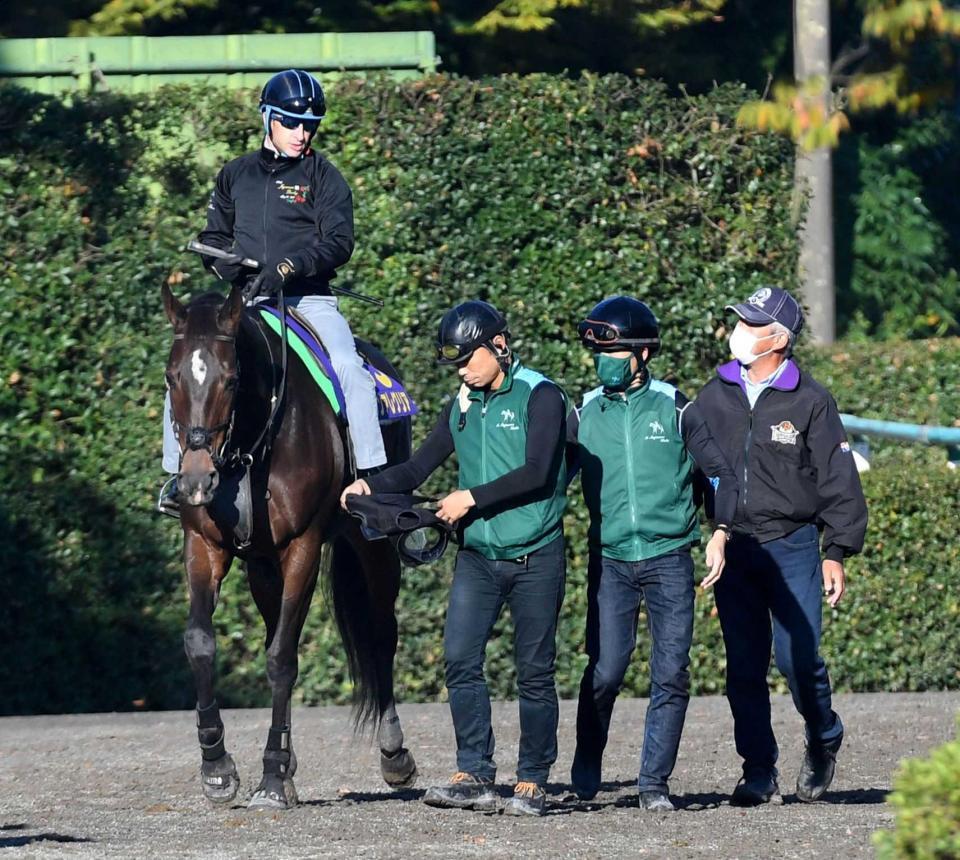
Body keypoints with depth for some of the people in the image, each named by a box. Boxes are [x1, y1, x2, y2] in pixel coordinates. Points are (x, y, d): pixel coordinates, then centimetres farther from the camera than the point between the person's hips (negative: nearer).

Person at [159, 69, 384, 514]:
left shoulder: (324, 178, 3)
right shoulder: (236, 175, 13)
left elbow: (338, 243, -7)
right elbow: (214, 236, 18)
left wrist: (289, 267, -23)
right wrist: (234, 272, -4)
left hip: (309, 300, -3)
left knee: (349, 368, -26)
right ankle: (179, 473, -2)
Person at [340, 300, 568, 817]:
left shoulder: (539, 397, -7)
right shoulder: (463, 407, 13)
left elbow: (536, 474, -17)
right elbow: (418, 468, 12)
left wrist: (472, 498, -17)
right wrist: (371, 486, -5)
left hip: (534, 557, -5)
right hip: (477, 556, 5)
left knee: (534, 670, 1)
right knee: (460, 660, -8)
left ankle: (532, 784, 8)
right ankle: (474, 776, -6)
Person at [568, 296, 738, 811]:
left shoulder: (675, 409, 1)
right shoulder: (584, 415, 7)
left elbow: (721, 473, 5)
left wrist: (719, 534, -7)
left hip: (670, 560, -1)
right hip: (610, 561, 1)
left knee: (670, 676, -4)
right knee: (605, 671, -7)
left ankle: (654, 783, 4)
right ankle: (587, 767, 15)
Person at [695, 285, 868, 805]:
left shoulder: (809, 401, -3)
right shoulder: (715, 396, 7)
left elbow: (838, 480, -1)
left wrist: (837, 552, -5)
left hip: (793, 547, -3)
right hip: (733, 546, 3)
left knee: (798, 656, -9)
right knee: (744, 666, 1)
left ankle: (823, 739, 19)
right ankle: (759, 773, 8)